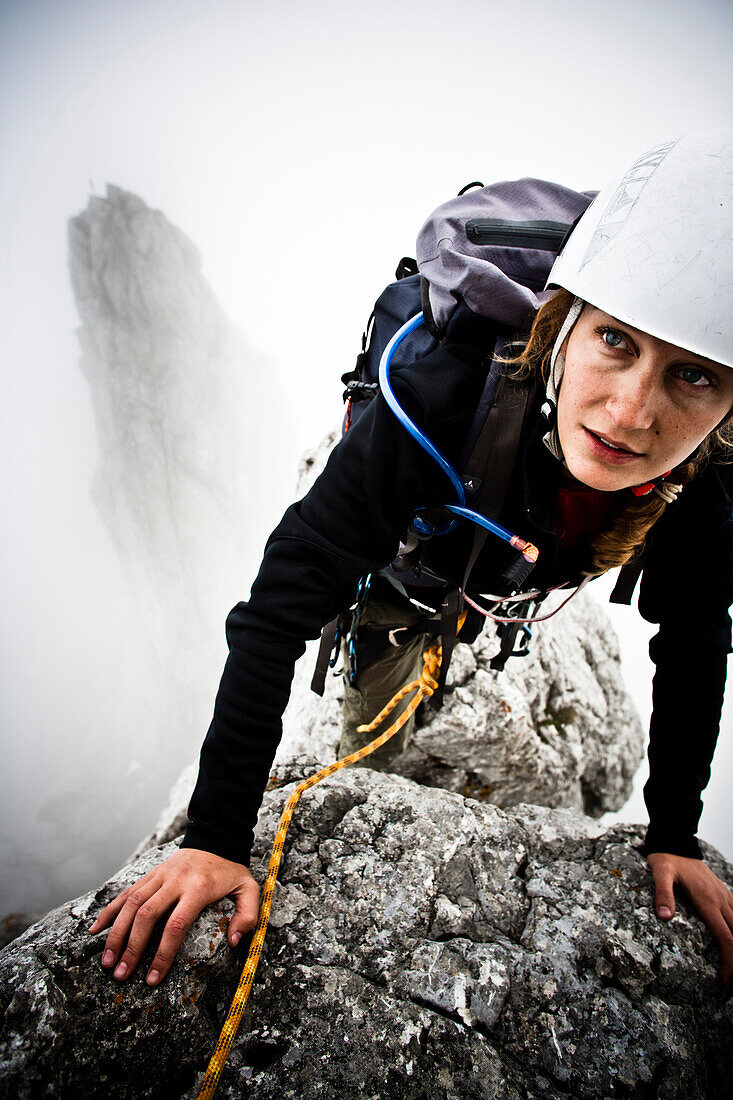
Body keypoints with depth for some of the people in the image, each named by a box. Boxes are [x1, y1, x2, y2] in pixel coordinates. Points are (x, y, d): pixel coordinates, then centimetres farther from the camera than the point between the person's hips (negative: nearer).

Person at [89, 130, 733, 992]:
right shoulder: (444, 402, -50)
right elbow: (279, 607, -44)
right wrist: (214, 836, -43)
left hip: (505, 588, 4)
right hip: (399, 566, -3)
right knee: (372, 731, 13)